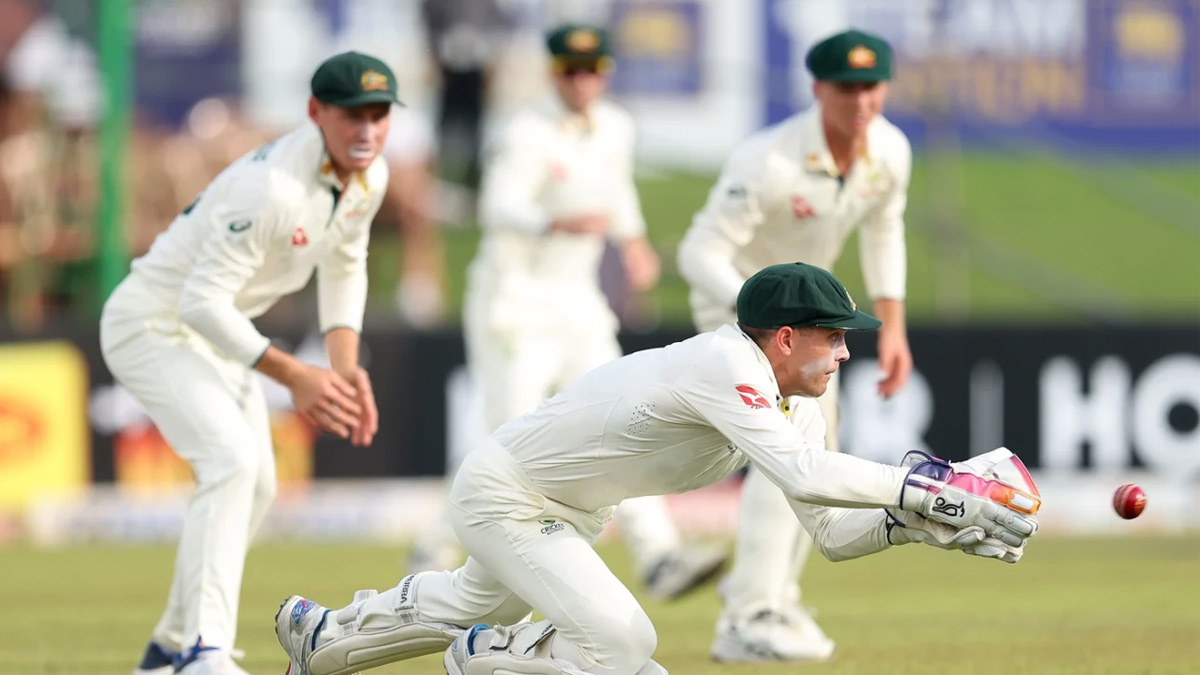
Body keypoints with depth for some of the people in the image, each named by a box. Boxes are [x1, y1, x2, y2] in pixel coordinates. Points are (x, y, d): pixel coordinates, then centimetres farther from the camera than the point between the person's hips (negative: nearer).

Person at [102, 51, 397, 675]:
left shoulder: (368, 178, -6)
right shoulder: (271, 186, -34)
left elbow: (344, 267, 12)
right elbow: (202, 301, -34)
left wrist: (345, 365, -1)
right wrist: (293, 376, -34)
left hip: (215, 330, 10)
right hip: (152, 324, -10)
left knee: (256, 483, 15)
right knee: (231, 460, -26)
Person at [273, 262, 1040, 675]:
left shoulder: (794, 403, -5)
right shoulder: (724, 369, -33)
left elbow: (831, 530, -6)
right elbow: (804, 474, -46)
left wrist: (913, 519, -23)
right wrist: (924, 488, -43)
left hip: (570, 513, 10)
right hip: (506, 494, -10)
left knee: (482, 602, 33)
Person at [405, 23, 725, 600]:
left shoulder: (614, 129, 7)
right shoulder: (529, 135, -16)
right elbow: (499, 210, -32)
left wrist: (632, 240, 14)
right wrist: (558, 223, -50)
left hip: (578, 305, 7)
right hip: (514, 300, -7)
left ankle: (659, 555, -15)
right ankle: (433, 552, 8)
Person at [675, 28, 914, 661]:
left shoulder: (890, 151, -12)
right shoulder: (769, 161, -34)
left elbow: (882, 228, 8)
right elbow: (699, 252, -34)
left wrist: (892, 324, 5)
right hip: (736, 299, -8)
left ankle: (766, 590, 35)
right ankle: (749, 622, -24)